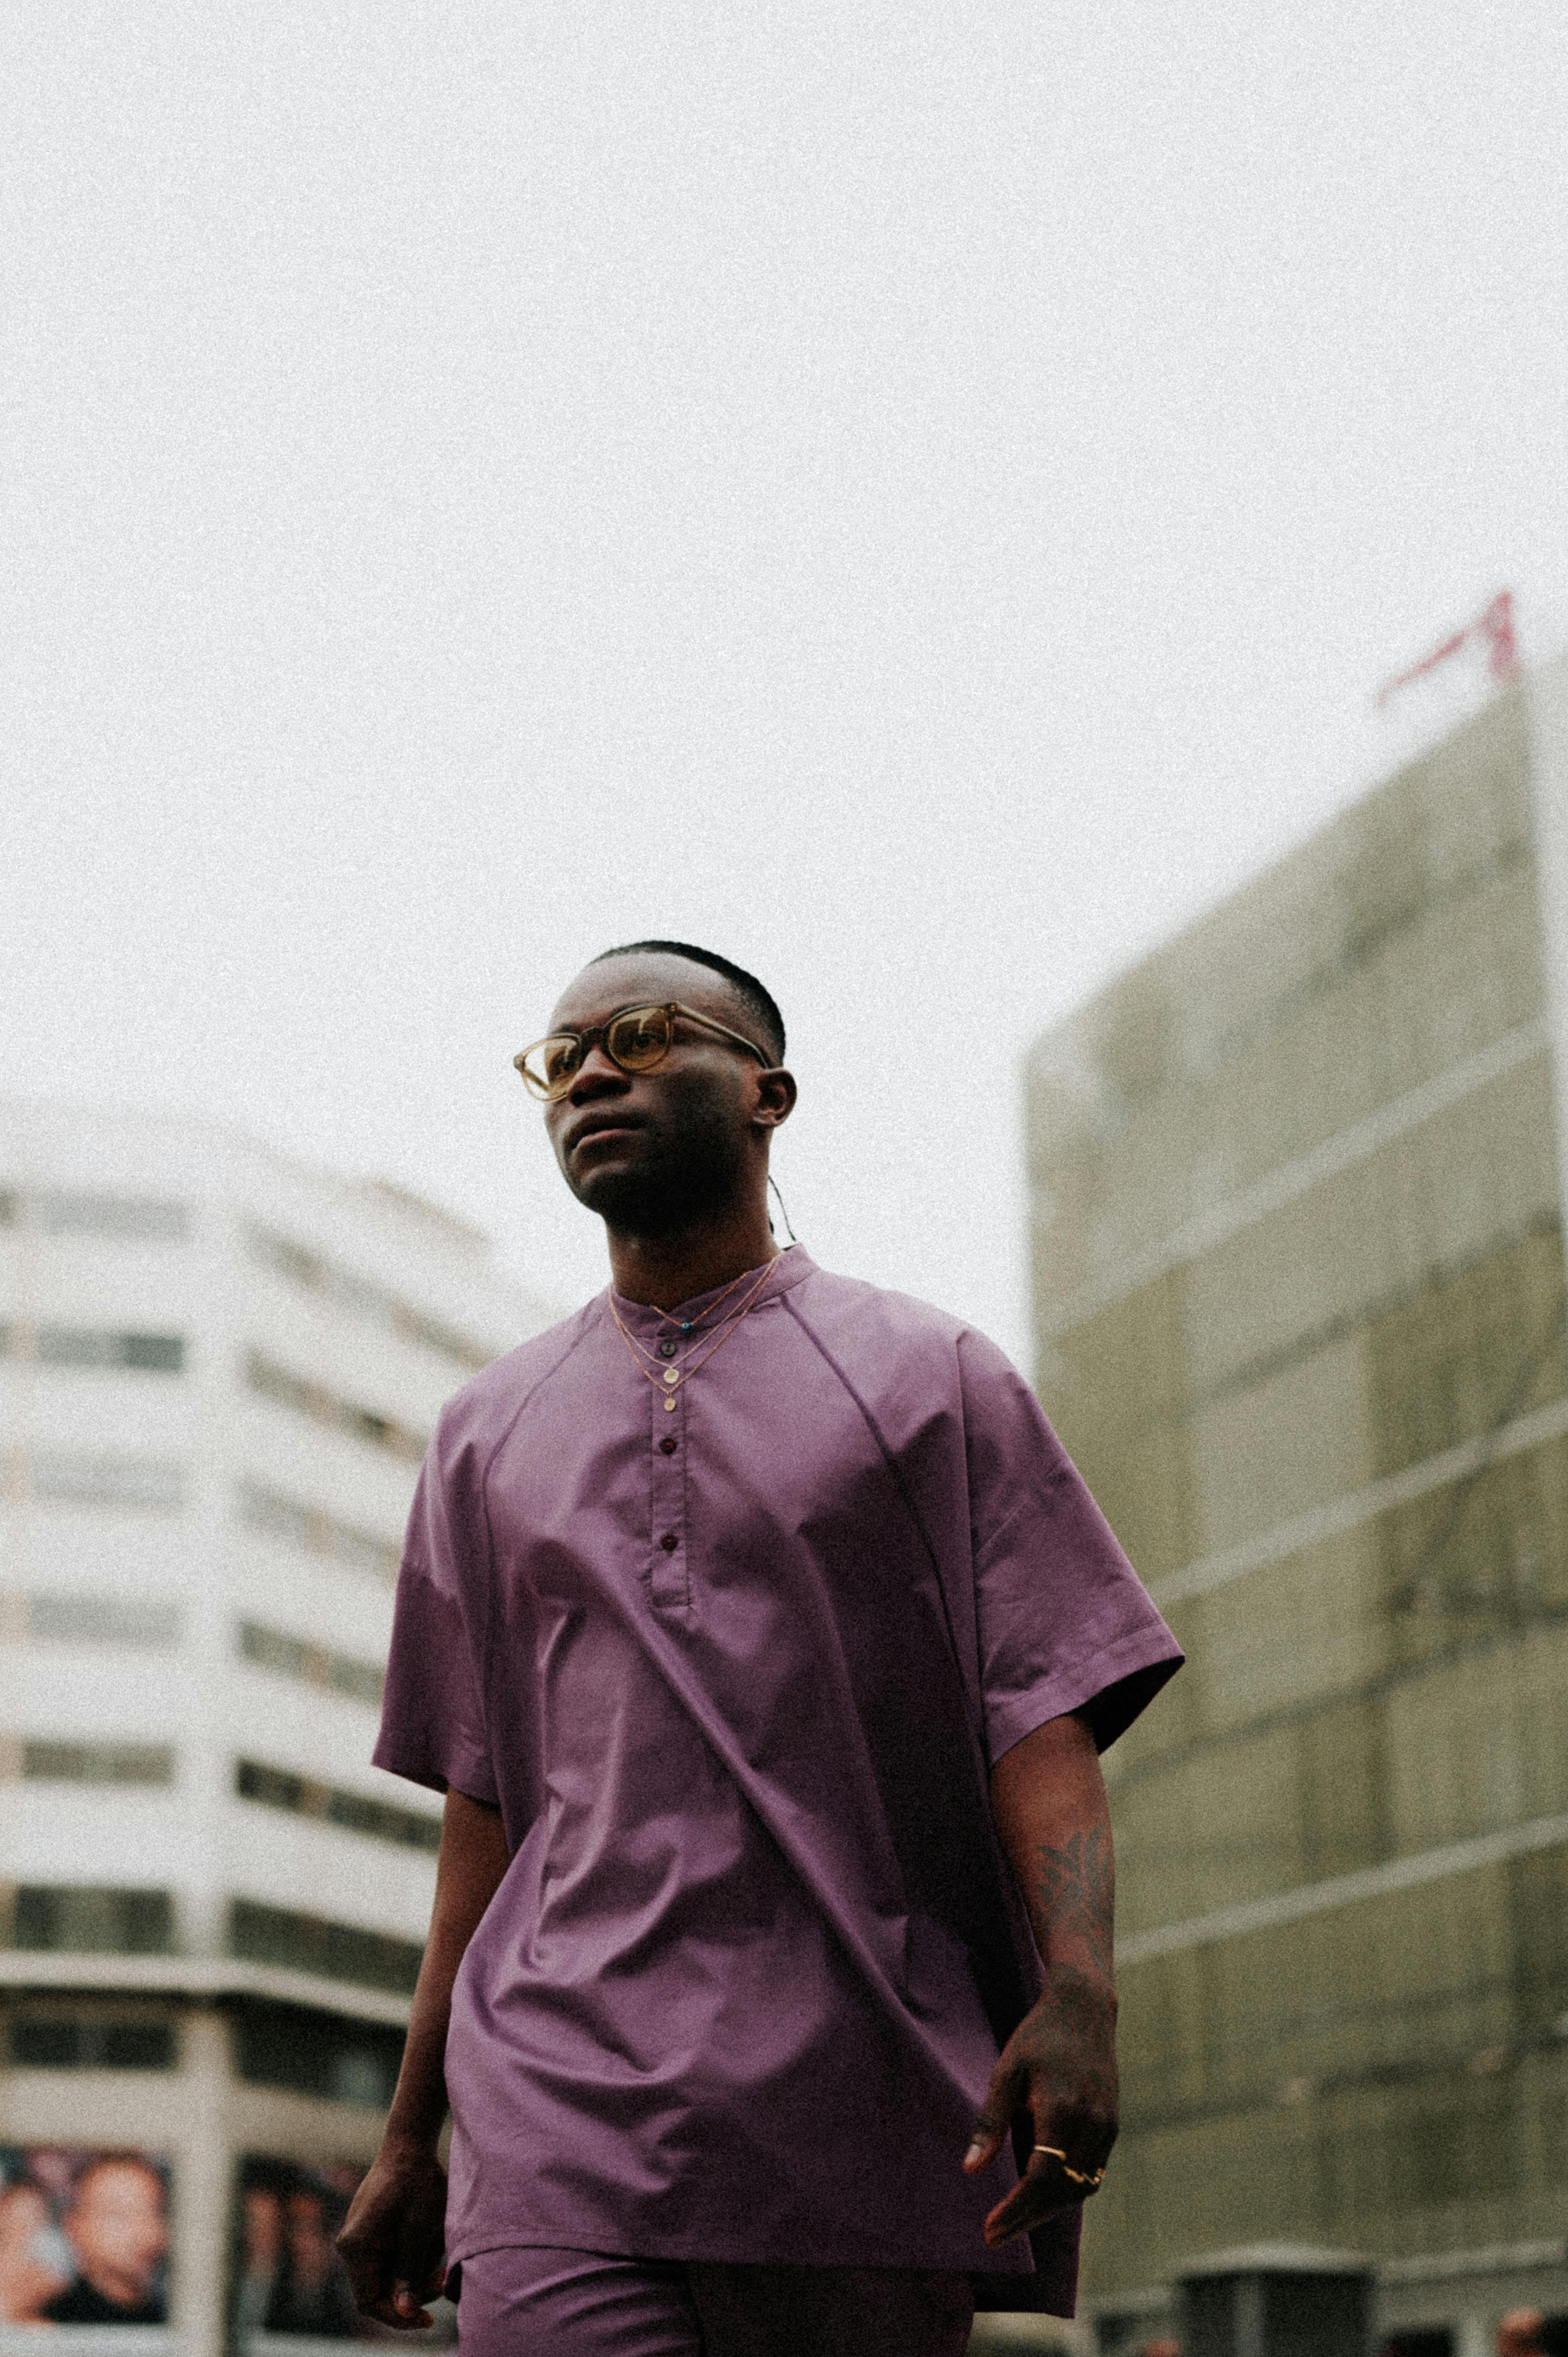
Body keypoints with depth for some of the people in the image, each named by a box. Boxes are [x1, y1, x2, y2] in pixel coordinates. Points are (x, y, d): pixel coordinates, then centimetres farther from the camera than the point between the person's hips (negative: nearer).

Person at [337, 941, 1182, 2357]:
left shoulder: (929, 1378, 9)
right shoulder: (490, 1434, 19)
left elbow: (1043, 1711, 0)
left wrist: (1078, 1997, -17)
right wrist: (411, 2135, 15)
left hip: (864, 2122, -1)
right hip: (563, 2118, 2)